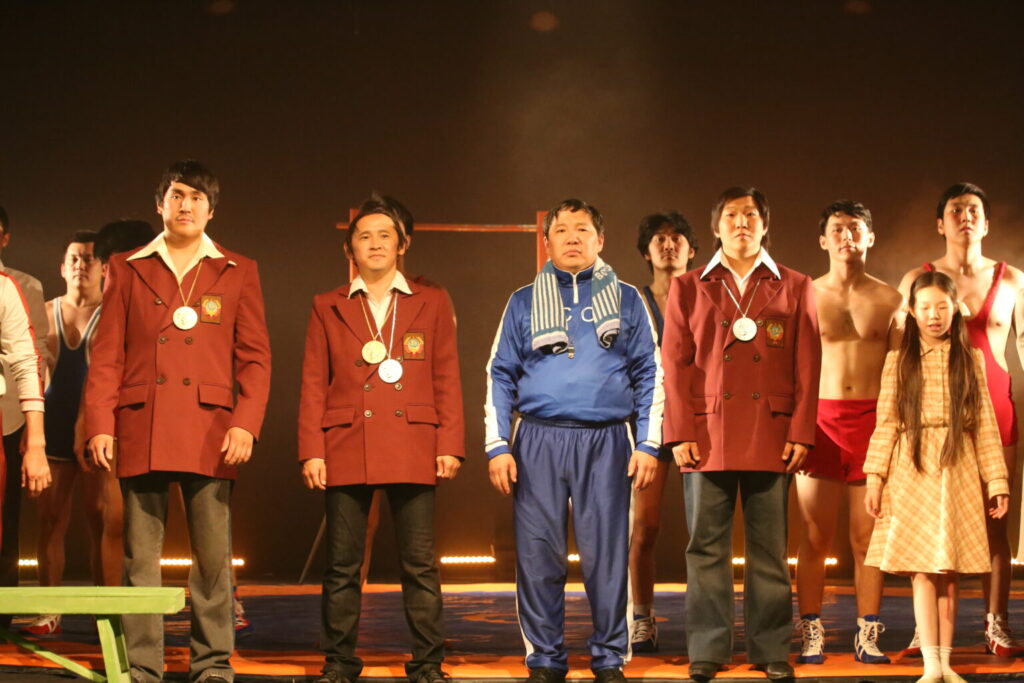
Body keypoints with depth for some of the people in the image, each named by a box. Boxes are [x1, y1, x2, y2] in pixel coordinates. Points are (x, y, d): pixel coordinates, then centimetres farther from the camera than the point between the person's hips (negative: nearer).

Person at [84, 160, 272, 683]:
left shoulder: (237, 272, 12)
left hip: (209, 433, -1)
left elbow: (255, 358, 7)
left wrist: (246, 424, -6)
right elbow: (106, 356, 9)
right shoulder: (128, 269, 13)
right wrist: (100, 425, -2)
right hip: (139, 430, 1)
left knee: (213, 557, -1)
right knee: (140, 557, 2)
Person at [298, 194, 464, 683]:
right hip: (345, 450, 1)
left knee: (420, 565, 0)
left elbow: (447, 380, 8)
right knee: (342, 566, 3)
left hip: (412, 450, 0)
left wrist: (449, 445, -1)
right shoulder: (328, 308, 11)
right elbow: (313, 385, 7)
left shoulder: (431, 304, 11)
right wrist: (311, 452, -1)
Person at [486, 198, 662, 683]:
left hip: (605, 443, -1)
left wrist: (648, 443, 0)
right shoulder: (524, 302, 11)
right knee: (538, 555, 1)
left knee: (606, 555, -1)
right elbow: (500, 375, 10)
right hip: (539, 441, 1)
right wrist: (497, 446, 0)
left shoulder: (626, 299, 10)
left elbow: (649, 374, 9)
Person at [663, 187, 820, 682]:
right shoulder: (689, 288, 11)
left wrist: (801, 434, -2)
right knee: (706, 548, 2)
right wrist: (680, 433, -4)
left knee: (770, 550, 4)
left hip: (772, 438, 0)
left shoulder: (794, 288, 11)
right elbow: (675, 366, 6)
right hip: (707, 436, 0)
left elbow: (807, 368, 6)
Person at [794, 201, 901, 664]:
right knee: (815, 538, 0)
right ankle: (811, 635, 6)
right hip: (820, 417, -1)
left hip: (873, 419, 1)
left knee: (867, 537, 2)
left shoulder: (889, 300, 8)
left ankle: (867, 636, 9)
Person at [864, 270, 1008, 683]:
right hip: (912, 471, -1)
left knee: (951, 571, 3)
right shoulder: (899, 362, 5)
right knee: (923, 568, -6)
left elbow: (985, 425, 6)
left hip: (958, 472, 1)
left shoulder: (970, 360, 8)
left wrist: (997, 480, 1)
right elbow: (886, 424, 2)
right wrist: (875, 477, -6)